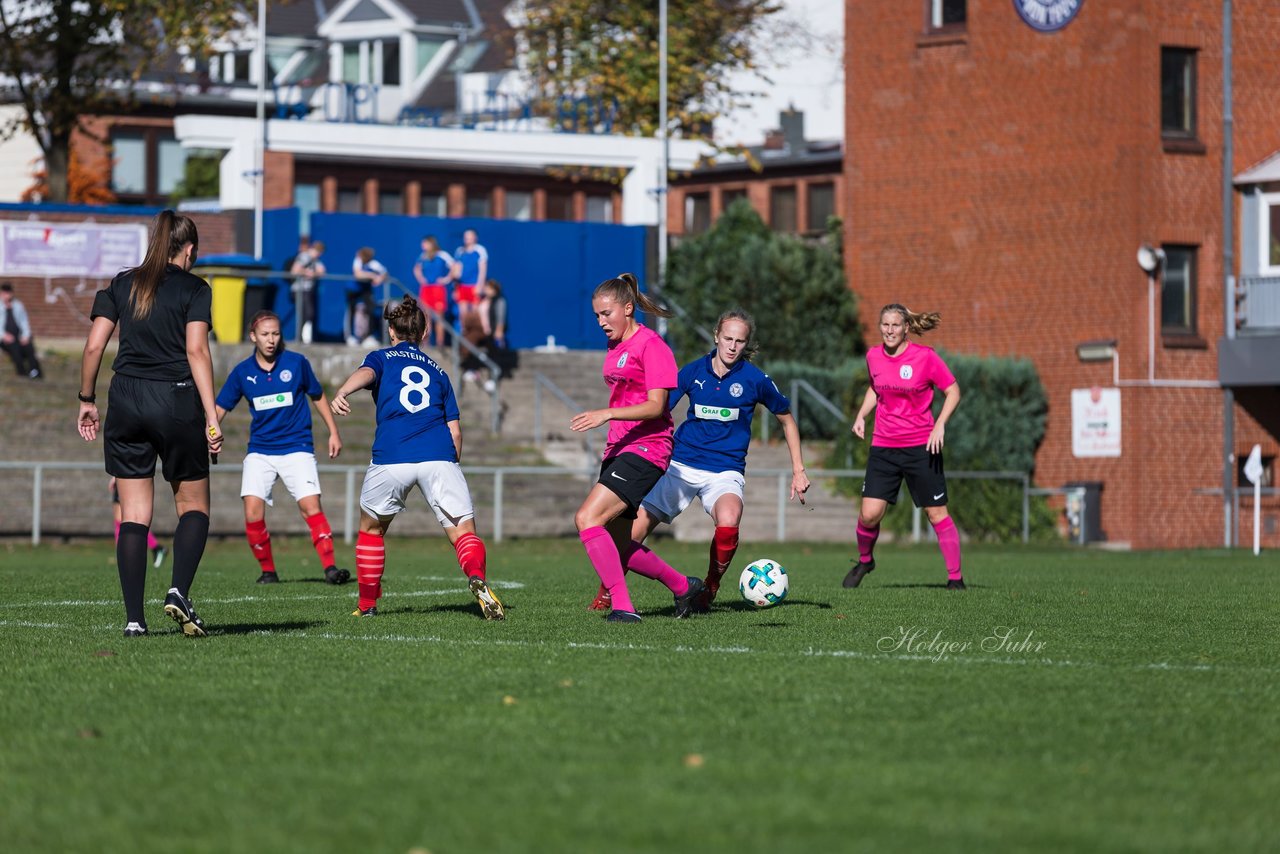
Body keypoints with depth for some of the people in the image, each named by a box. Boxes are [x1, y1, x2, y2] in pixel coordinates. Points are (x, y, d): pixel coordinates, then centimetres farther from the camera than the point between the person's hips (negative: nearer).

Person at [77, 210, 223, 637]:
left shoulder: (121, 285, 10)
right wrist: (211, 416, -13)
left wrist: (87, 400, 15)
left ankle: (134, 618, -3)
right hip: (177, 403, -3)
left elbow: (94, 345, 4)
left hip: (125, 402, 3)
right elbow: (196, 350, -11)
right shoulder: (194, 289, 0)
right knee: (193, 505, 11)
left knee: (133, 516, 4)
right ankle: (179, 592, -12)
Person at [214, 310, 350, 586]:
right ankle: (268, 570, 5)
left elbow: (318, 396, 11)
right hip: (260, 451, 2)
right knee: (252, 512, -12)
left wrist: (333, 432, 10)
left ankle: (330, 568, -16)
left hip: (296, 448, -2)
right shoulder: (242, 372, 0)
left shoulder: (297, 363, -3)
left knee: (311, 506, -17)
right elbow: (220, 408, 7)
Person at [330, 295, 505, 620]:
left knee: (371, 529, 22)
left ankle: (367, 605, 26)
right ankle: (477, 579, -34)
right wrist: (451, 467, 32)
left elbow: (365, 373, -7)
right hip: (439, 456, 1)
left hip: (391, 458, -1)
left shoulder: (381, 358, 19)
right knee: (464, 532, -3)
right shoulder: (437, 371, 26)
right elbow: (455, 430, 19)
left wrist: (341, 393, -26)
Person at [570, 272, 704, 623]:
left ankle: (622, 606, -22)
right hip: (619, 449, 9)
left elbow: (655, 406, -19)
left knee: (587, 518, -23)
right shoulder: (615, 348, 16)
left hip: (646, 450, -9)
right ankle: (683, 587, 29)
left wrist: (607, 414, -29)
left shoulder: (651, 345, -11)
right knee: (618, 547, 10)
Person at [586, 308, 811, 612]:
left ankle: (710, 588, -10)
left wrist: (799, 470, 9)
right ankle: (608, 592, 22)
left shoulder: (754, 379, -4)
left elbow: (787, 419, 11)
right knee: (630, 537, -6)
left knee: (728, 521, -36)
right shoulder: (694, 371, 1)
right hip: (680, 465, 2)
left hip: (725, 471, -2)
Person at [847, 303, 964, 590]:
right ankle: (864, 561, 21)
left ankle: (956, 578, 10)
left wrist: (940, 425, -14)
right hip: (883, 447, 3)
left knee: (937, 514, 0)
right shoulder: (874, 356, 4)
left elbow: (953, 391, -2)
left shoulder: (925, 357, -9)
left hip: (921, 447, -3)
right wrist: (861, 415, 7)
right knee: (869, 514, -8)